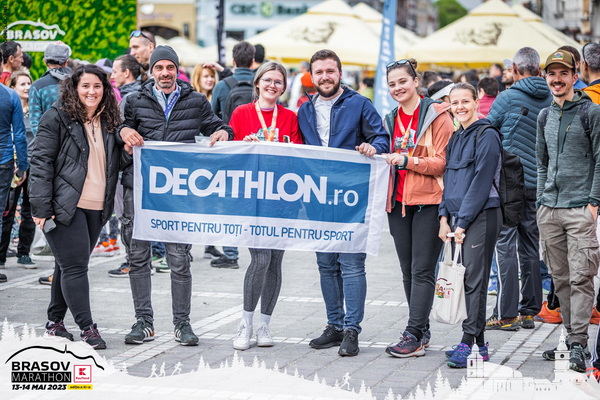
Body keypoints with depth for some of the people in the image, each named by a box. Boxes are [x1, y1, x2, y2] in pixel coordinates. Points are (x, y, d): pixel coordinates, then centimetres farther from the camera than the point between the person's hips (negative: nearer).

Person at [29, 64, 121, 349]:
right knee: (74, 264, -9)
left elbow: (115, 163, 26)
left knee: (69, 264, 13)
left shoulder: (109, 122, 14)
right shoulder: (58, 118, -4)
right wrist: (41, 207, -13)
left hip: (96, 208, 6)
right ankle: (87, 328, -7)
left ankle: (55, 322, 23)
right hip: (65, 205, -6)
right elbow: (41, 162, -8)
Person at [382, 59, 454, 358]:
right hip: (399, 201, 7)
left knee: (422, 270, -8)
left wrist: (408, 160, -20)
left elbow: (443, 162, -11)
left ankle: (414, 335, -9)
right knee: (408, 271, 8)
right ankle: (422, 331, 16)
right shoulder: (390, 120, 16)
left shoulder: (437, 115, -5)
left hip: (428, 201, -7)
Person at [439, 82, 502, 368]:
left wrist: (463, 222, -14)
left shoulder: (487, 136, -7)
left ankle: (468, 343, -12)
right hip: (458, 218, 8)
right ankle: (478, 344, 10)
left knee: (474, 280, -10)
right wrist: (445, 217, 7)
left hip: (481, 216, -8)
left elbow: (481, 182, -12)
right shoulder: (456, 139, 18)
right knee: (464, 280, 6)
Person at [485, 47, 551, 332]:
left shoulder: (508, 98, -9)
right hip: (536, 183, 5)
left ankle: (506, 314, -7)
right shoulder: (551, 101, 4)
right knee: (530, 246, 12)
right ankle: (529, 311, 15)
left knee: (506, 245, -4)